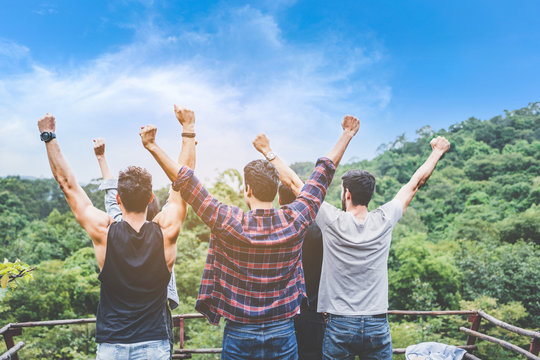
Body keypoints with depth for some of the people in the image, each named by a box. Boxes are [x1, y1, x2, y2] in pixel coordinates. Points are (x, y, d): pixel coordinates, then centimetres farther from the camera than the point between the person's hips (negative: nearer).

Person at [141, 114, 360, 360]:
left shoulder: (229, 223, -16)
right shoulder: (294, 221, -10)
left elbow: (186, 182, -11)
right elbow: (322, 174, 1)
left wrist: (154, 148, -2)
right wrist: (346, 136, 14)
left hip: (239, 333, -2)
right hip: (283, 332, 2)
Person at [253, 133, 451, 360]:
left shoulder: (332, 222, -12)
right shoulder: (383, 221, -7)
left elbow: (293, 183, -4)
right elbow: (415, 184, 8)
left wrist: (267, 151, 6)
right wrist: (437, 152, 23)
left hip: (339, 325, -2)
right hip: (377, 325, 2)